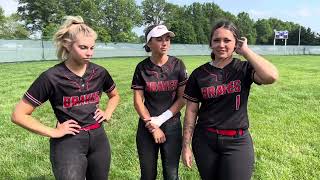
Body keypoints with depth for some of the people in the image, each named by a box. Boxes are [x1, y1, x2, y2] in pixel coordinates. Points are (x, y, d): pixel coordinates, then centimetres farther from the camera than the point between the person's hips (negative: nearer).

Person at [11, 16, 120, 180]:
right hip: (68, 142, -4)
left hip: (98, 139, 5)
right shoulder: (51, 77, -14)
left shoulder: (99, 72, -1)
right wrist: (53, 132, -11)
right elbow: (19, 115, -9)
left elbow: (114, 95, 20)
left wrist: (108, 113, 3)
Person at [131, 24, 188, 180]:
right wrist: (152, 127, -9)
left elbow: (182, 98, -4)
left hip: (172, 126, 0)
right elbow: (138, 101, -4)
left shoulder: (177, 65, -4)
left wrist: (161, 119, -12)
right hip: (147, 127, 0)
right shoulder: (142, 67, -4)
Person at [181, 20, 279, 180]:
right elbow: (191, 111, 1)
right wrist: (186, 146, 0)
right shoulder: (199, 74, -1)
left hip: (237, 142, -2)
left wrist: (245, 50, -15)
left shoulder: (244, 69, -5)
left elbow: (271, 76, -27)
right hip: (204, 141, 2)